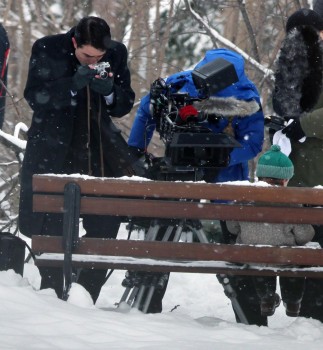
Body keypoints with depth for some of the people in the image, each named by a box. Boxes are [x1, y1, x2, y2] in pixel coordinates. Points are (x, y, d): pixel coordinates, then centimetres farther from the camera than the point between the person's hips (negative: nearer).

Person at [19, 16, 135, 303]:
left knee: (106, 226, -1)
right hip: (53, 153, -3)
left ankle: (87, 298, 8)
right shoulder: (47, 49, -7)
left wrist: (109, 92, -17)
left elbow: (124, 106, 6)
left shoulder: (117, 54, 1)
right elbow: (34, 97, -12)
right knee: (50, 226, -2)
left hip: (100, 151, 3)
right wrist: (73, 84, -25)